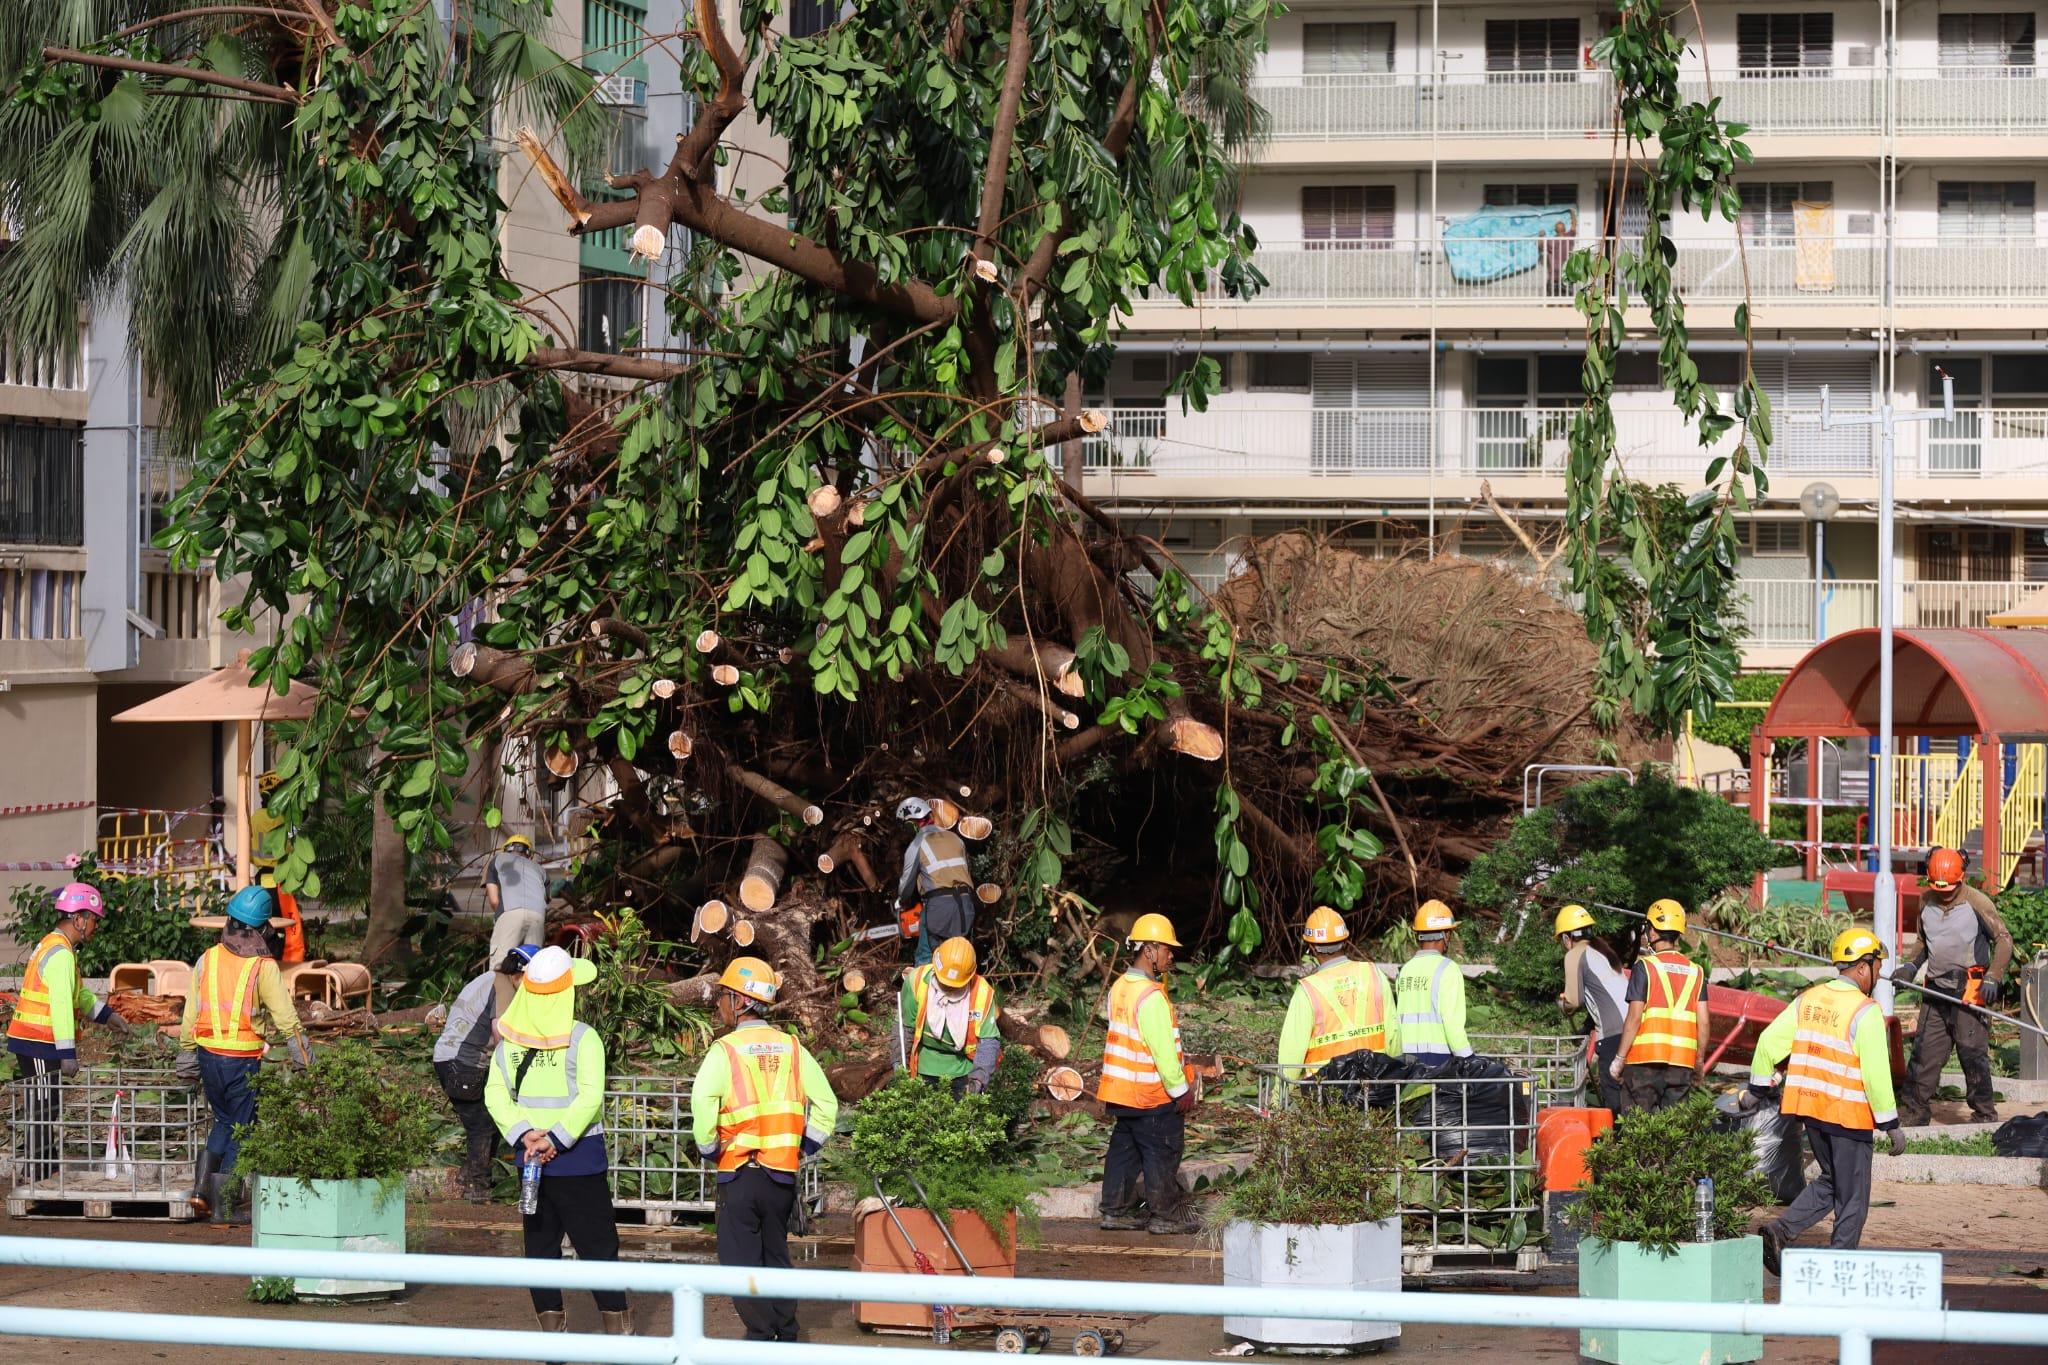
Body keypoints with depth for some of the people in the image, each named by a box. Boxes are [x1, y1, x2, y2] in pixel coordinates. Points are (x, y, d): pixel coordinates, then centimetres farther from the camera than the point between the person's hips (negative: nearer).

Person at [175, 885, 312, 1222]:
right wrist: (306, 1062, -4)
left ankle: (202, 1186, 12)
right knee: (240, 1130, 7)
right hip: (243, 1058, -4)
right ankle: (221, 1205, 7)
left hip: (209, 1054, 4)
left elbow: (190, 1016, 7)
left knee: (223, 1120, 23)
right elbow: (286, 1020, -11)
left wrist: (186, 1062, 16)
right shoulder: (263, 966, -10)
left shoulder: (207, 960, 2)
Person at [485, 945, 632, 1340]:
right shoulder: (582, 1037, -11)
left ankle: (552, 1327, 11)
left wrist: (525, 1135, -11)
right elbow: (590, 1097, -18)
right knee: (597, 1244, 2)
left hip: (530, 1156, 4)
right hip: (579, 1159, -4)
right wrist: (554, 1139, -17)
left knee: (540, 1242, 10)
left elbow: (495, 1093, -4)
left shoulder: (510, 1038, 2)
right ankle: (617, 1326, 2)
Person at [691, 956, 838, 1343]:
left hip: (738, 1171, -5)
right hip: (784, 1174, 5)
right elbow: (826, 1104, 4)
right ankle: (786, 1334, 20)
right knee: (776, 1254, 18)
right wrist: (803, 1148, 12)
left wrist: (709, 1150, -7)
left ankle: (760, 1337, -2)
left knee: (741, 1261, 3)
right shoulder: (791, 1048, 5)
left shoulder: (725, 1050, -9)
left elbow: (703, 1105, -22)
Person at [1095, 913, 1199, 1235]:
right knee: (1163, 1152, 1)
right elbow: (1162, 1048, -21)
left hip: (1121, 1088, 9)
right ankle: (1166, 1215, 8)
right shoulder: (1151, 996, -21)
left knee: (1124, 1149, 14)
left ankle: (1115, 1211, 17)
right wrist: (1180, 1088, -15)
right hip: (1153, 1095, -9)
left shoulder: (1120, 988, 8)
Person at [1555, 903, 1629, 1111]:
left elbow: (1574, 1000, -2)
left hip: (1614, 1033, -8)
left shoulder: (1574, 956, 1)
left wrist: (1563, 1004, 20)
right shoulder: (1602, 950, 24)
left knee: (1613, 1095, -6)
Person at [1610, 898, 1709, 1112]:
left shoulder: (1644, 968, -4)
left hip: (1645, 1060, -4)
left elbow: (1634, 1018, -8)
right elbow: (1703, 1023, 6)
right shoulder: (1696, 972, 9)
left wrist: (1619, 1058, -2)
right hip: (1681, 1061, 4)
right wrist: (1700, 1061, 17)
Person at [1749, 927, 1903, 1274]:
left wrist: (1757, 1088, 17)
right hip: (1848, 1115, -7)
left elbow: (1769, 1041, 6)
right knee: (1852, 1198, 5)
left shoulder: (1809, 999, 5)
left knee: (1830, 1182, 21)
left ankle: (1779, 1231, 5)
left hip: (1809, 1106, 7)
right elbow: (1876, 1073, -17)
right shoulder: (1865, 1011, -14)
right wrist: (1891, 1124, -11)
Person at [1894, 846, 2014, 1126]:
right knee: (1925, 1051, 4)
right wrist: (1912, 966, 7)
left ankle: (1985, 1114, 4)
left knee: (1972, 1051, -5)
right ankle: (1913, 1111, 10)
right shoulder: (1926, 903, 10)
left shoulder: (1977, 902, -7)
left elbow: (2003, 938, -5)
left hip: (1969, 989, -5)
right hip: (1936, 989, 5)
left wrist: (1993, 977, -15)